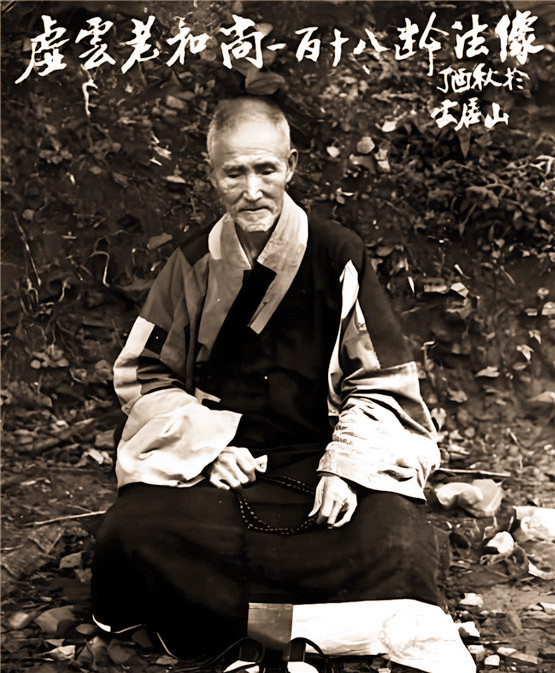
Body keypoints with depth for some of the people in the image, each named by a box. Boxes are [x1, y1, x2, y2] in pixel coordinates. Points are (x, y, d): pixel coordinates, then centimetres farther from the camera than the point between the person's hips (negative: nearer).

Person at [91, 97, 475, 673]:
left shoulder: (337, 255, -1)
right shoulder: (193, 264, 5)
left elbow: (382, 381, 2)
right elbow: (144, 375, 9)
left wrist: (346, 467, -14)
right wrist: (208, 446, -7)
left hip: (321, 453, -1)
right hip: (209, 454, 2)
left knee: (398, 549, -29)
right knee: (128, 536, -27)